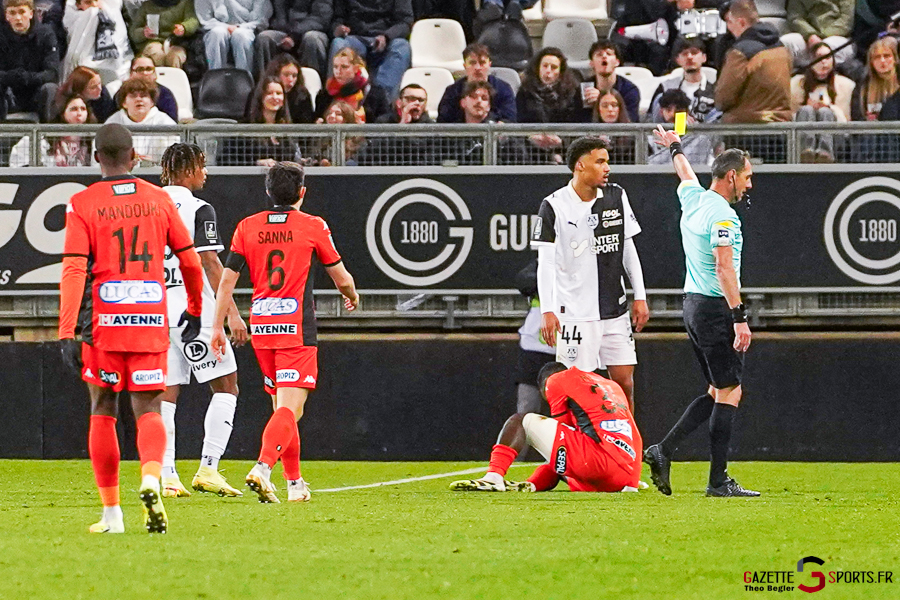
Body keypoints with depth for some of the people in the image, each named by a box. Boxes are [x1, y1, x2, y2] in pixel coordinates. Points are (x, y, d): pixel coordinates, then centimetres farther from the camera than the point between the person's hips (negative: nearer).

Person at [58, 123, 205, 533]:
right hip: (151, 322, 1)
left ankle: (111, 514, 11)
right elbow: (189, 260, 11)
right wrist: (195, 310, 27)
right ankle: (151, 479, -26)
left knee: (102, 412, 11)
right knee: (148, 411, 4)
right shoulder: (158, 199, 6)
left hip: (104, 322, -1)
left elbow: (74, 269, -10)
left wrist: (67, 334, -12)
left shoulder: (83, 204, -2)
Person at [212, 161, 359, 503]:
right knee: (290, 408, -11)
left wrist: (218, 327, 8)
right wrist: (352, 296, 29)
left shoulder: (247, 227, 6)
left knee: (282, 406, 16)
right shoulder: (313, 227, -1)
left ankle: (294, 482, 20)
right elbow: (342, 278, 7)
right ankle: (263, 468, -33)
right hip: (296, 328, -4)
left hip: (261, 328, 4)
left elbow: (227, 280, 3)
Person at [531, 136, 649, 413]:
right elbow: (546, 262, -10)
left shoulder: (617, 197, 7)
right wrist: (547, 311, -17)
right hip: (575, 314, -5)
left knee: (624, 383, 3)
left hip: (616, 311, 5)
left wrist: (640, 297, 11)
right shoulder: (554, 206, -8)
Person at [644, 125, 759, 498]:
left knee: (718, 392, 14)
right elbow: (724, 268, -25)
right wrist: (740, 317, -28)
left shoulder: (693, 199, 10)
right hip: (716, 309, -10)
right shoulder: (721, 214, -16)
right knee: (728, 393, -6)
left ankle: (663, 452, 8)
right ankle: (718, 481, -7)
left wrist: (675, 147, 55)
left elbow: (686, 174, 34)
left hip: (693, 304, 10)